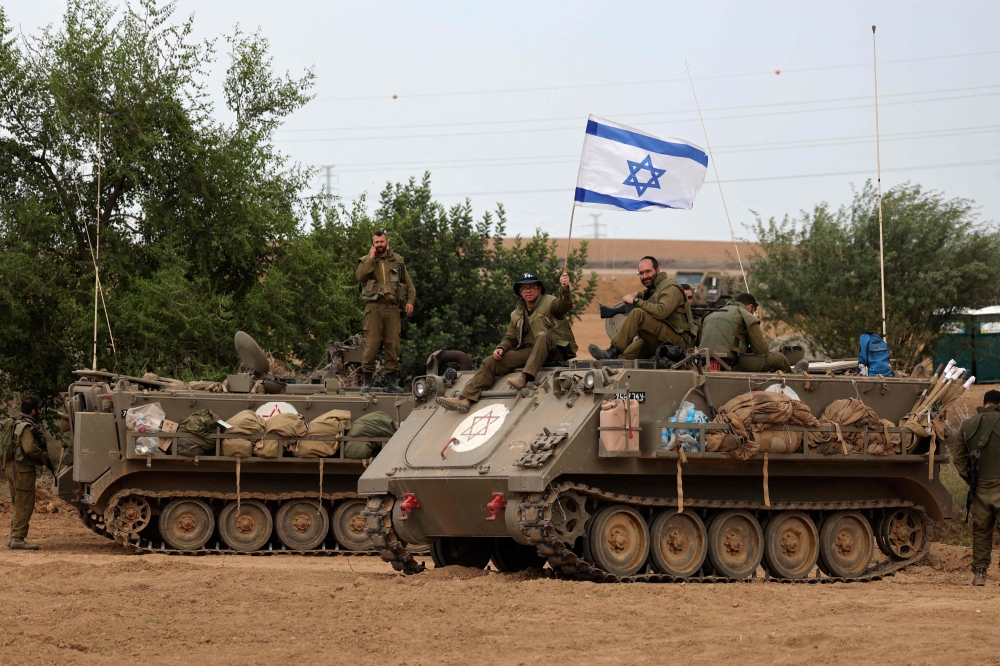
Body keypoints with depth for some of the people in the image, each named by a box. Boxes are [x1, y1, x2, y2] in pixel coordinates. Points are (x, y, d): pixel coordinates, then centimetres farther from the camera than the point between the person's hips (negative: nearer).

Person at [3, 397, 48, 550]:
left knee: (19, 505, 18)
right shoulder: (26, 427, -15)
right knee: (25, 505, -7)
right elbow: (30, 448, -27)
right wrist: (44, 455, -12)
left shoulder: (15, 424, 16)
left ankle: (14, 537, 22)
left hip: (12, 467, 10)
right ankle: (18, 539, -9)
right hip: (23, 469, -10)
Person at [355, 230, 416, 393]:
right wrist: (371, 258, -9)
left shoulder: (397, 261, 14)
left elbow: (408, 282, 17)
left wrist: (410, 301, 4)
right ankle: (366, 381, -3)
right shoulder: (366, 261, 9)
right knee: (371, 344, -7)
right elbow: (360, 275, -13)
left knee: (393, 345, 1)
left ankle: (392, 381, 6)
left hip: (392, 307, 2)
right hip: (374, 307, -2)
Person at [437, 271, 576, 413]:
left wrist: (564, 288, -44)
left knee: (542, 335, -37)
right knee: (491, 362, -9)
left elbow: (565, 305, -22)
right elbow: (510, 338, 20)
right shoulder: (517, 314, 16)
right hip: (528, 352, 5)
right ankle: (466, 399, -21)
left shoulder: (549, 302, -1)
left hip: (555, 350, -5)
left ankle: (525, 377, -47)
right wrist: (501, 348, -3)